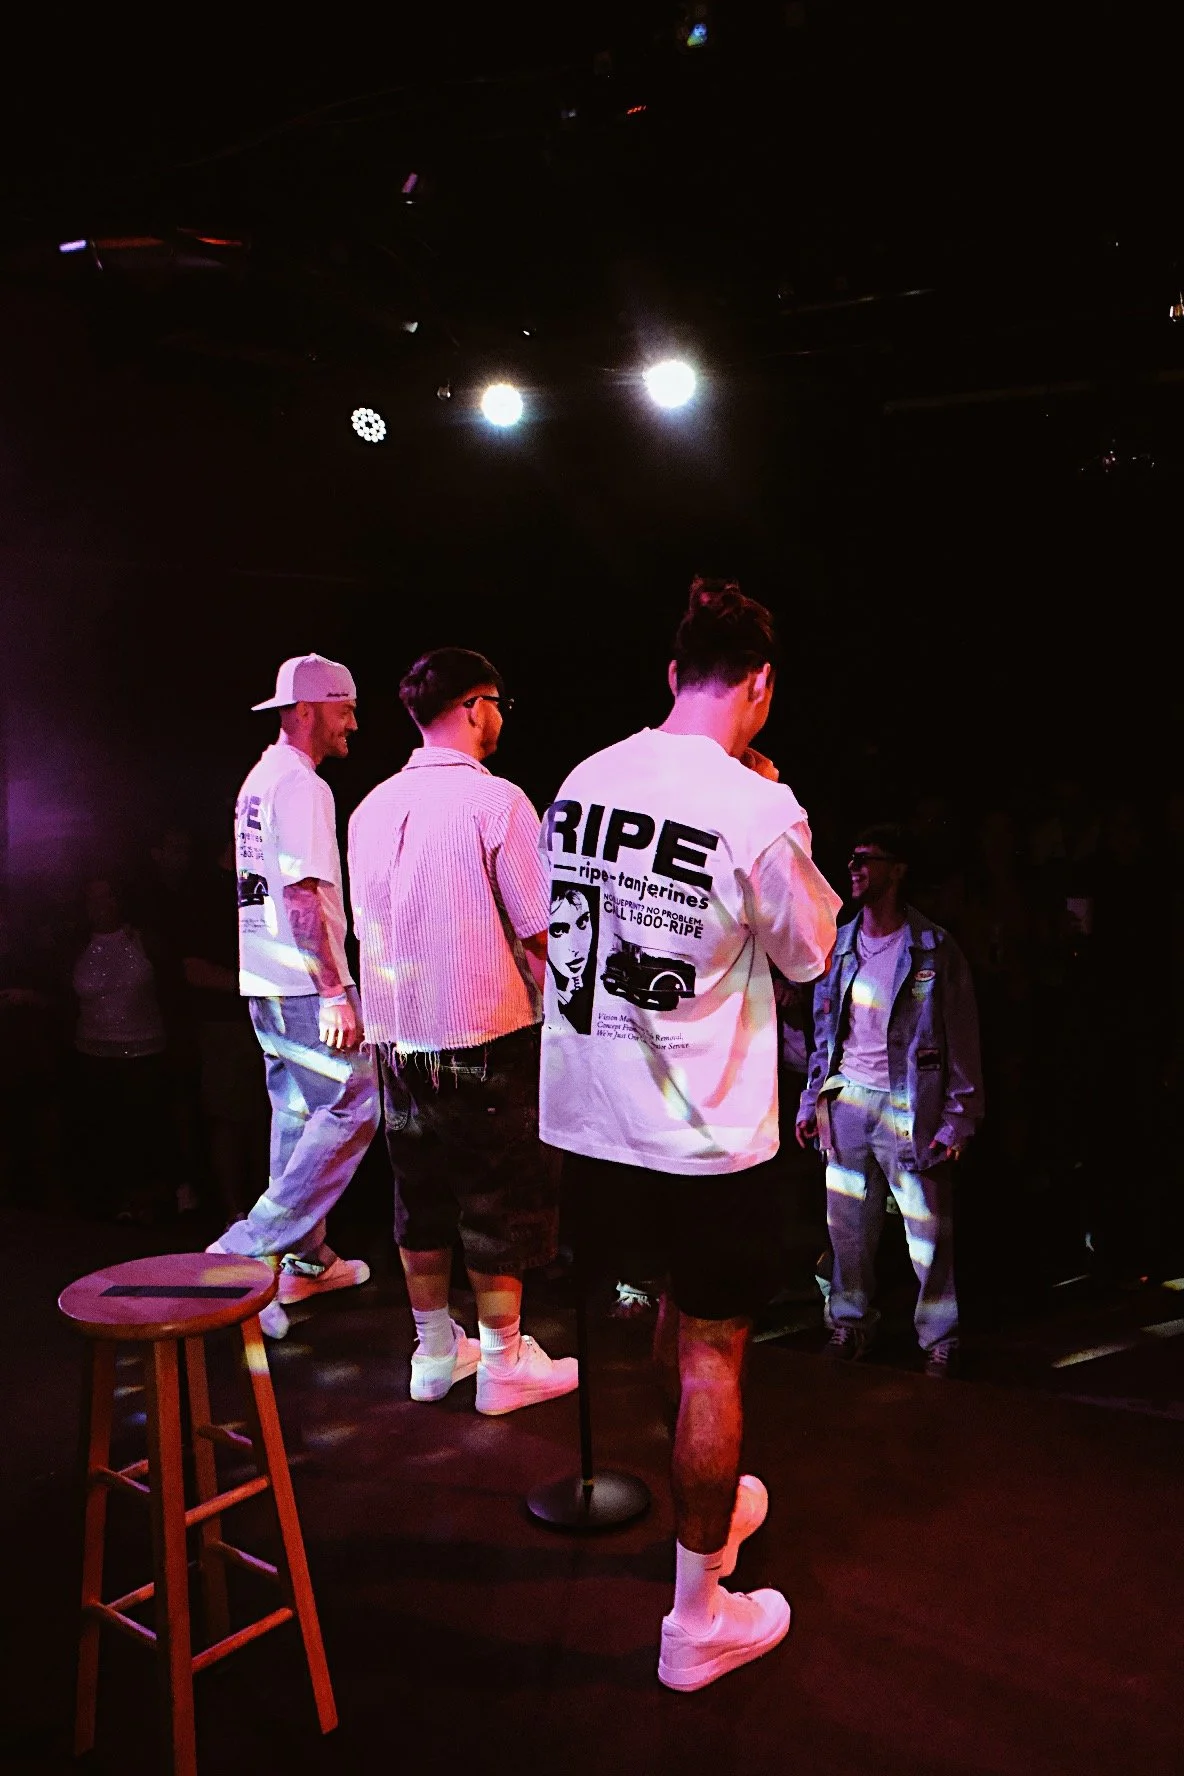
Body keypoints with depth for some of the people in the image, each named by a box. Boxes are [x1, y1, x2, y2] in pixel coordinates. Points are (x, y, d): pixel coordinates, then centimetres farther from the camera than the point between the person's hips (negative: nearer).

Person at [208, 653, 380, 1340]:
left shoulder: (258, 780, 16)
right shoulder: (302, 786, -16)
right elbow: (303, 896, -23)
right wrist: (335, 991, -24)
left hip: (266, 984, 10)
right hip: (306, 984, -10)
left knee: (300, 1115, 15)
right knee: (352, 1110, -4)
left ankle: (308, 1260, 25)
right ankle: (248, 1250, -5)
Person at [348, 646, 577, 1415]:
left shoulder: (373, 807, 6)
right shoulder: (496, 800, -13)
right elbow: (543, 933, -15)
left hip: (398, 1034, 6)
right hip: (485, 1035, -6)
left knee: (421, 1195, 16)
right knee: (503, 1202, 7)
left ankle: (435, 1350, 27)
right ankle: (505, 1361, 17)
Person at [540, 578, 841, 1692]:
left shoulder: (583, 779, 1)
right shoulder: (757, 809, -18)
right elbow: (810, 952, -2)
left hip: (584, 1127, 7)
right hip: (704, 1139, -6)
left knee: (681, 1296, 28)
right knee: (711, 1351, 8)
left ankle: (709, 1500, 47)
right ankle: (698, 1622, 22)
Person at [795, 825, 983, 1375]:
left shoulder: (934, 949, -4)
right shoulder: (839, 945, 9)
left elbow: (961, 1039, -3)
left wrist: (958, 1118, -7)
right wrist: (811, 1101, 11)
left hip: (910, 1107, -4)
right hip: (847, 1102, 4)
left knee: (928, 1232, 2)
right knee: (847, 1225, 9)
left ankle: (939, 1337, 18)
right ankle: (849, 1322, 26)